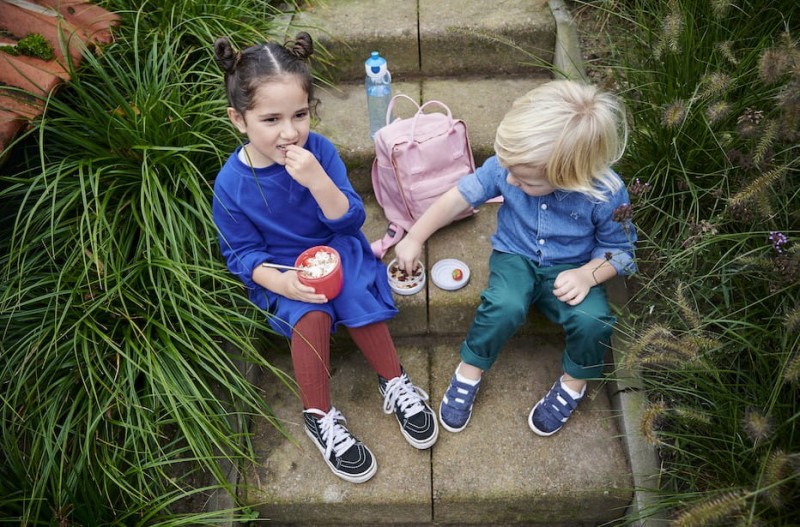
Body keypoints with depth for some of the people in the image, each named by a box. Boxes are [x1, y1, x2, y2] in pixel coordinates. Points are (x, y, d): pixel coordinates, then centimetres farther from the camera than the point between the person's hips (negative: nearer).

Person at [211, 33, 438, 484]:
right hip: (281, 269, -1)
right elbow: (242, 253, -6)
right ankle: (320, 417, -7)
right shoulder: (231, 184, -16)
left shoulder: (320, 151, -14)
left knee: (358, 296, -27)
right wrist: (282, 282, -25)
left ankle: (395, 384, -3)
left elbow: (349, 220, -15)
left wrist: (317, 180, -33)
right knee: (310, 316, -28)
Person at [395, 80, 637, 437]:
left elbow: (619, 249, -8)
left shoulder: (606, 194, -24)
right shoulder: (505, 167, -20)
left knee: (592, 321, -28)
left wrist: (587, 274, -27)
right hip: (515, 256, 1)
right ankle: (469, 372, -3)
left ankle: (574, 383, 5)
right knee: (504, 305, -31)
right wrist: (414, 238, -5)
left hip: (570, 269, 0)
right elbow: (460, 197, -7)